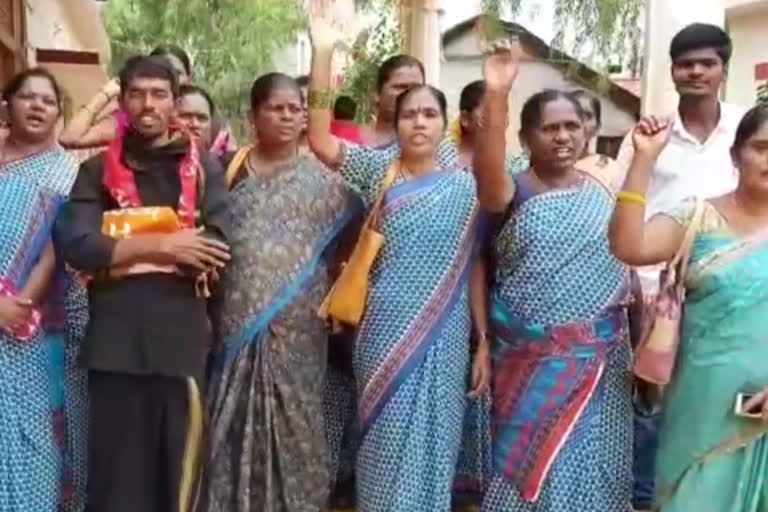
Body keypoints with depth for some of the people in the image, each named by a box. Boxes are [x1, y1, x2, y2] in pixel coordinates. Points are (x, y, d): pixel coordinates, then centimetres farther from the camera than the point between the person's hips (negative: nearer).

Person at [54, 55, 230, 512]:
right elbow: (75, 245, -5)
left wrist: (121, 248, -4)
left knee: (179, 469, 7)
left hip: (182, 333, 0)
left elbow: (216, 252, -5)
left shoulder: (205, 168, 8)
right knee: (117, 470, 6)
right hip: (114, 337, 0)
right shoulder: (97, 170, 10)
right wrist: (163, 244, -12)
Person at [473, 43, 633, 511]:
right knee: (527, 460, 8)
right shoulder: (513, 191, -6)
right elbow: (488, 173, -29)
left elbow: (626, 261, 11)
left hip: (599, 355, 3)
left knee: (588, 462, 10)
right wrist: (496, 95, -42)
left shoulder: (605, 191, 5)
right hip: (530, 358, -2)